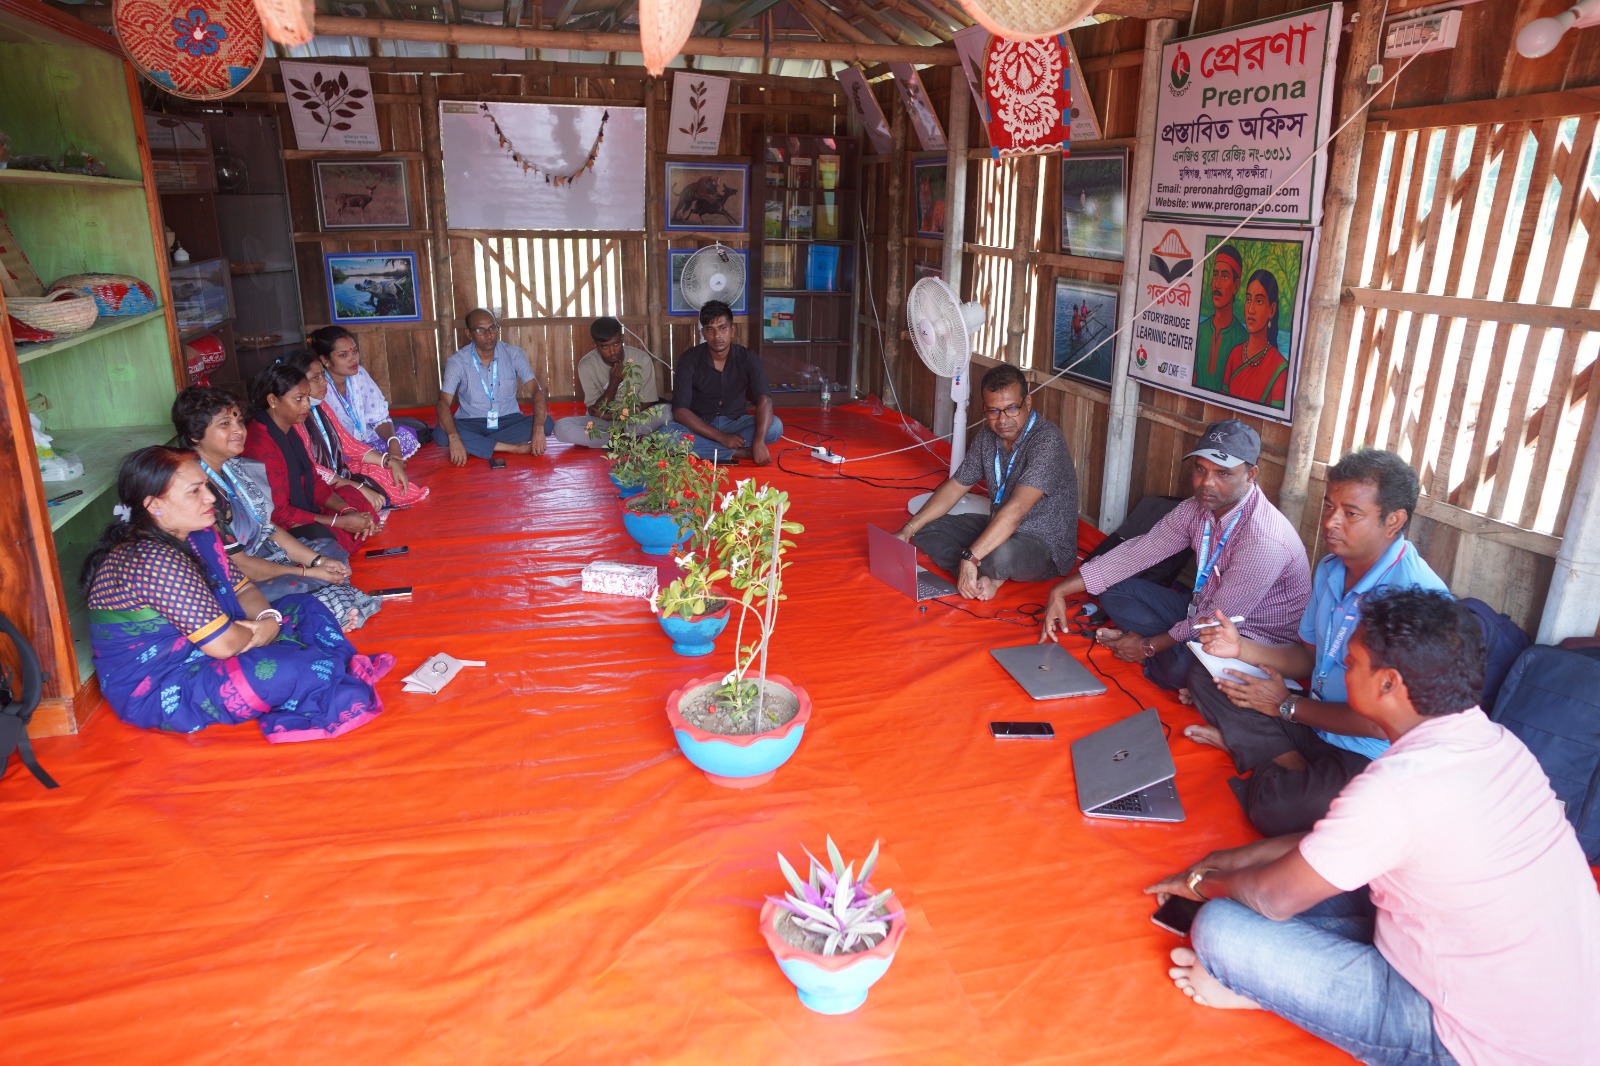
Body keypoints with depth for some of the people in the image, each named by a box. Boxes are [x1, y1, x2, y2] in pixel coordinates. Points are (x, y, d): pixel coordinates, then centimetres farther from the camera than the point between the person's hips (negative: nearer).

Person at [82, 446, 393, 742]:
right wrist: (257, 631, -7)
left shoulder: (197, 535, 1)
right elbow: (224, 643, -29)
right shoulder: (153, 560, -27)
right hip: (159, 694, -10)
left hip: (195, 653, 10)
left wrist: (270, 618, -10)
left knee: (305, 609, 10)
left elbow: (242, 588, 12)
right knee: (288, 671, -30)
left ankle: (344, 671, -12)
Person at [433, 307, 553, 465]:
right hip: (472, 424, -1)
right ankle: (514, 448, -29)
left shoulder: (514, 354, -7)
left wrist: (538, 429, -32)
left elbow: (537, 389, -15)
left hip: (508, 421, 1)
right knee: (440, 434, -32)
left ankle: (476, 445, -23)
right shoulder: (457, 362, -11)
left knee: (547, 422, -26)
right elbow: (444, 402, -20)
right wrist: (454, 438, -39)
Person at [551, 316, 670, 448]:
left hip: (635, 421, -1)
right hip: (601, 423, 1)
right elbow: (596, 411, -10)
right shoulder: (586, 365, -12)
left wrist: (609, 415, -13)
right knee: (562, 427, -28)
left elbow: (647, 405, -8)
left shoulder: (642, 359, -13)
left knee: (666, 411, -30)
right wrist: (613, 383, -23)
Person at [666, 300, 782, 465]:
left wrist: (758, 442, -41)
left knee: (775, 426, -27)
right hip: (700, 426, -1)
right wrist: (721, 437, -28)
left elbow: (764, 400, -23)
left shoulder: (748, 359, -9)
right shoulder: (689, 359, -12)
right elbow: (680, 410, -19)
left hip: (734, 423, 1)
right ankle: (738, 453, -28)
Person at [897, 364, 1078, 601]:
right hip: (999, 528, 8)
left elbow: (1015, 510, -35)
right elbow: (955, 486, 7)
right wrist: (908, 530, -2)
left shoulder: (1047, 441, -26)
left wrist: (970, 557, -40)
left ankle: (992, 574, -5)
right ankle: (988, 578, -16)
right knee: (925, 529, -1)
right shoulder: (988, 434, 0)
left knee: (1001, 555, -40)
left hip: (1046, 547, -8)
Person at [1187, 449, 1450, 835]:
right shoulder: (1331, 568, 3)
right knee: (1205, 676, 4)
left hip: (1369, 756, -9)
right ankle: (1293, 765, -7)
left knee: (1275, 807, -33)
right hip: (1315, 720, 9)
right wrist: (1243, 649, -4)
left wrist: (1287, 705, -12)